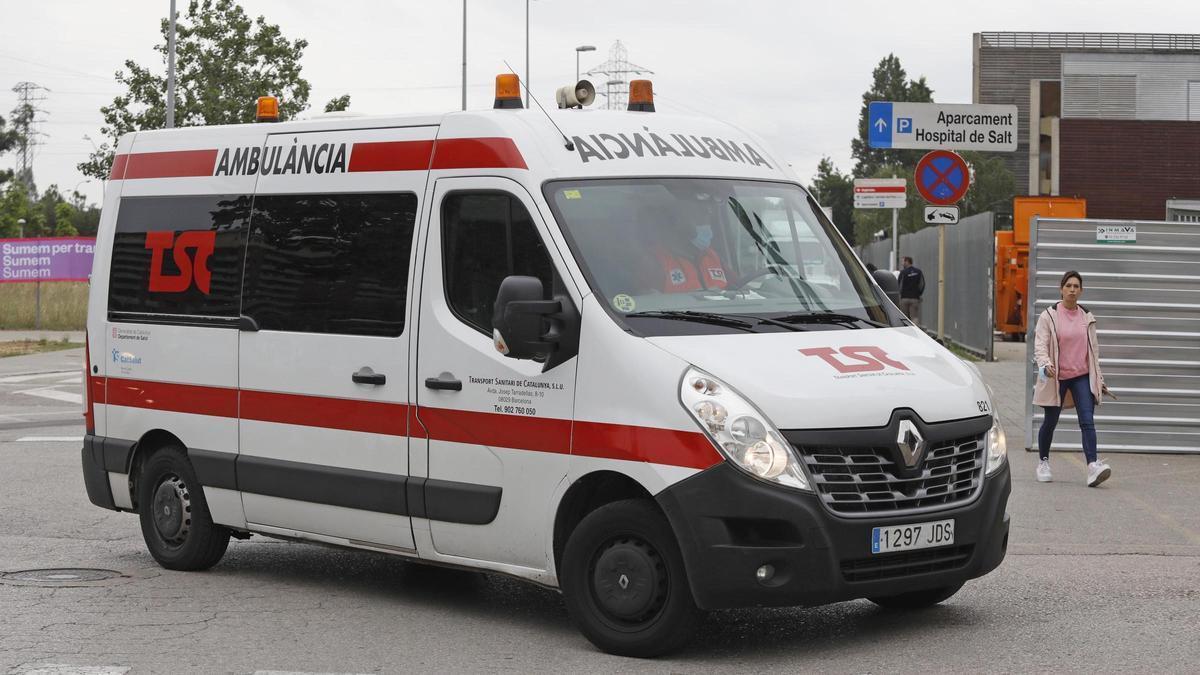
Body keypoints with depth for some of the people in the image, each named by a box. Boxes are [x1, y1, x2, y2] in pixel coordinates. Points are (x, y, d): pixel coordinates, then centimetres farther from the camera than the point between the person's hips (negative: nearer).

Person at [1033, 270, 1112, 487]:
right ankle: (1043, 462, 31)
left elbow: (1094, 349, 16)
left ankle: (1093, 465, -24)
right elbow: (1040, 345, -10)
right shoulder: (1048, 316, -4)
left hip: (1082, 376, 2)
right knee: (1050, 422, 11)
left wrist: (1099, 378, 17)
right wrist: (1045, 364, -30)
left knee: (1087, 420, -13)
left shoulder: (1087, 317, 8)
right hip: (1056, 377, -2)